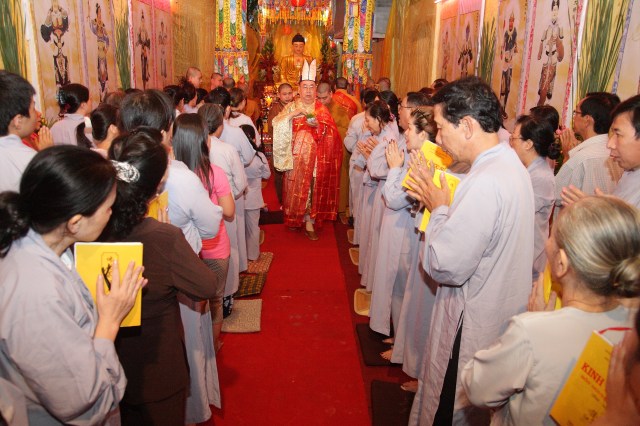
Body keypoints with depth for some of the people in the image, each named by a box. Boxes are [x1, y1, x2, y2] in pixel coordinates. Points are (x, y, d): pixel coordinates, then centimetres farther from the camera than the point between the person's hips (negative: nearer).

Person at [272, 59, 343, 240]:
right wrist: (293, 114, -22)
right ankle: (294, 218, 22)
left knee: (313, 186, -1)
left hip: (316, 157, 0)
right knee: (296, 186, 6)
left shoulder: (321, 109, 4)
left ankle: (309, 221, 6)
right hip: (296, 156, 1)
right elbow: (277, 124, -10)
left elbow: (331, 132, -4)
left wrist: (319, 125, -21)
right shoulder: (292, 106, 5)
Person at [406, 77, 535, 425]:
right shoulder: (510, 164, 4)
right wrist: (440, 203, 1)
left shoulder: (485, 184, -28)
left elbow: (445, 267, -27)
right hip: (501, 315, 10)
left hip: (473, 327, -10)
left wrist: (438, 209, -14)